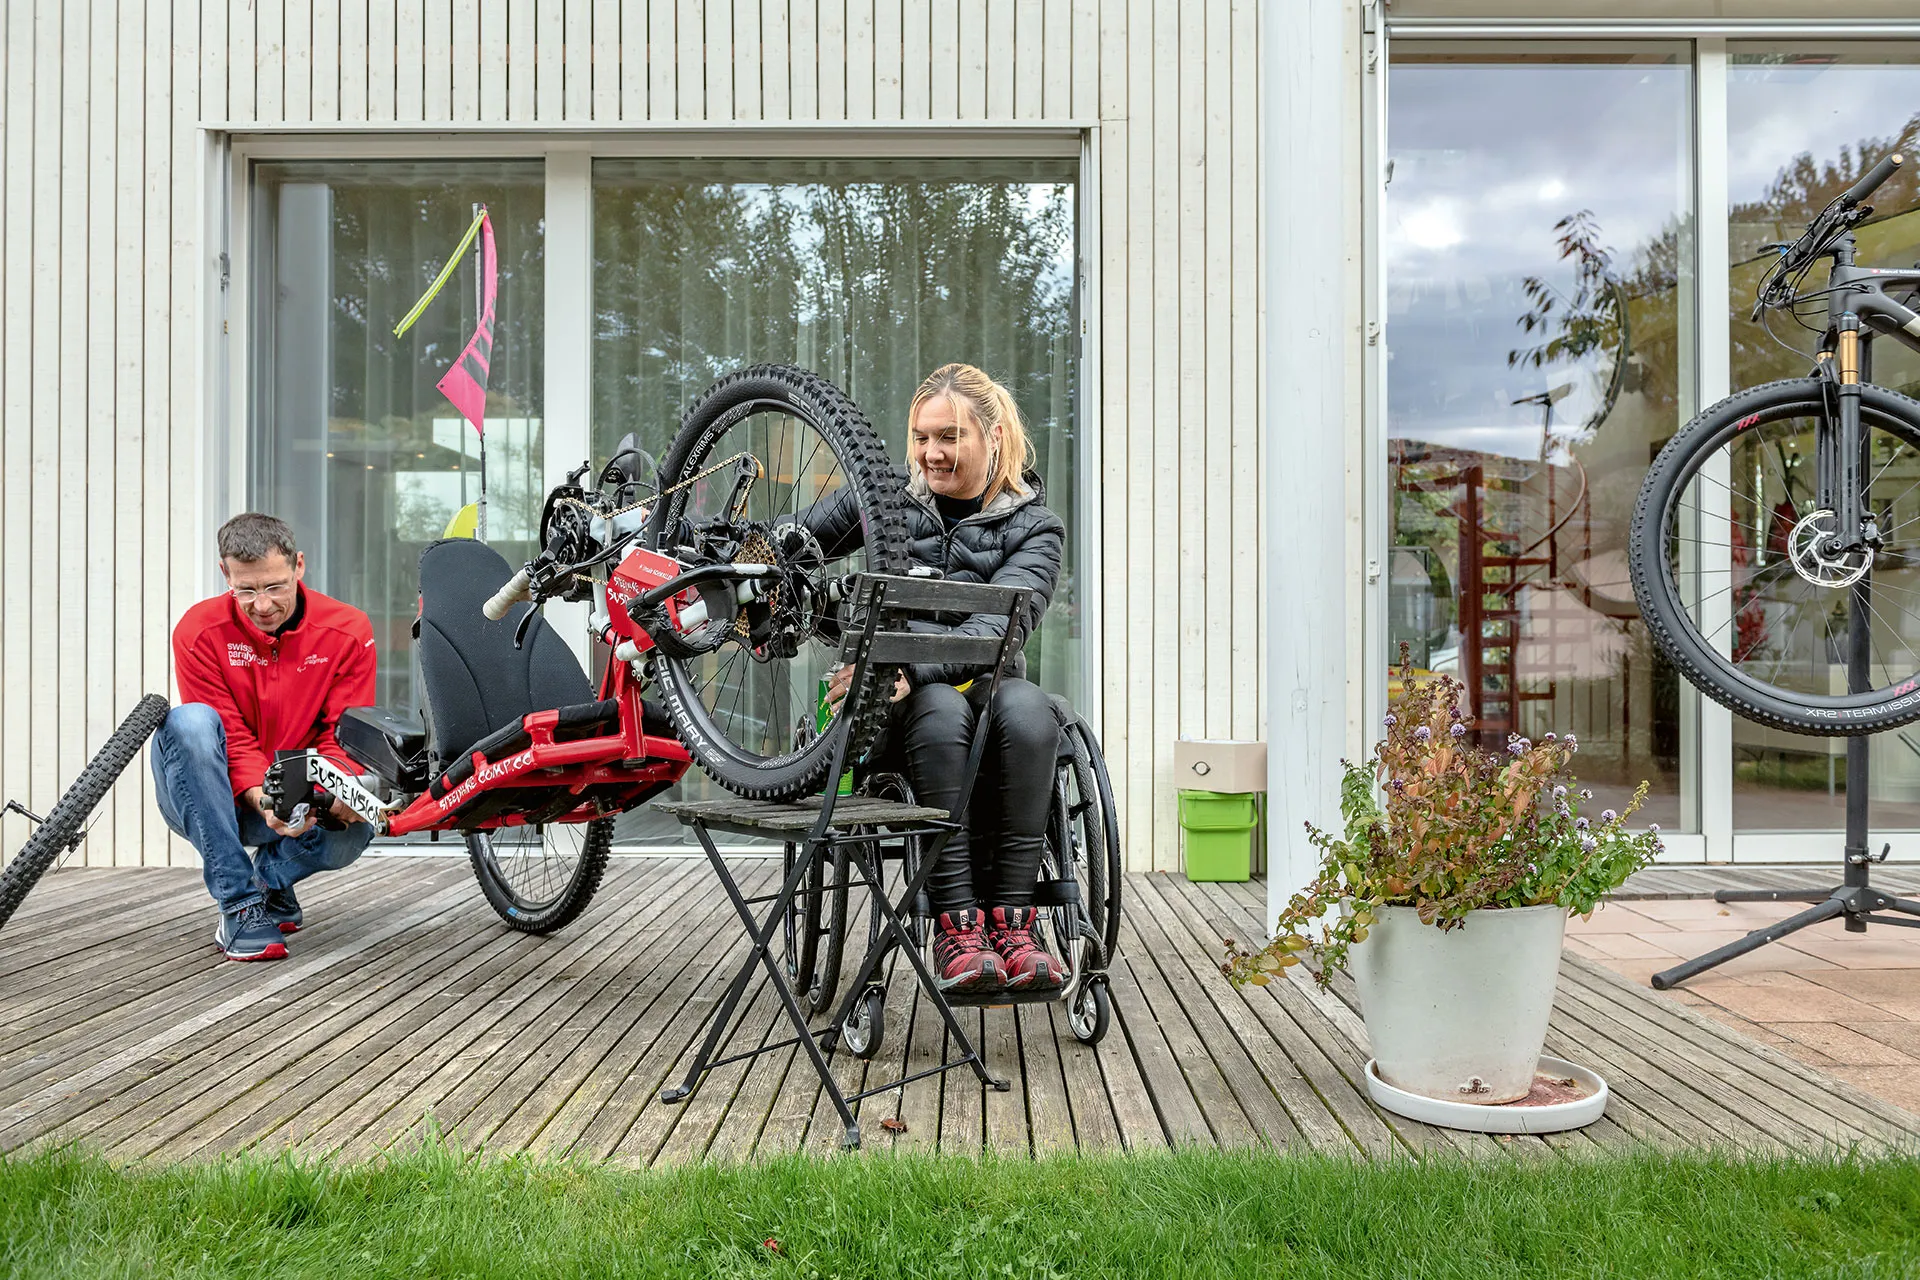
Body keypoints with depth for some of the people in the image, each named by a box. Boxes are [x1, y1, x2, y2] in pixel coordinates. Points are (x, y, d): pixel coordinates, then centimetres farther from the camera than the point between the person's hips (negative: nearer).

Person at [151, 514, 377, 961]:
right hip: (213, 798, 0)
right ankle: (239, 904, -30)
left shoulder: (348, 631, -9)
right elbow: (233, 739, -16)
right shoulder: (200, 631, -12)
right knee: (188, 722, -33)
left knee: (352, 828, -33)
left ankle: (272, 876, 5)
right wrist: (264, 800, -35)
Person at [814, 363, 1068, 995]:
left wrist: (913, 667, -35)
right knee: (942, 712, -36)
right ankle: (957, 925, -35)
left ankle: (1010, 919, -31)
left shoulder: (1032, 525, 1)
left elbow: (1000, 625, -17)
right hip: (905, 695, 0)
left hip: (986, 681, 0)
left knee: (1026, 709, -35)